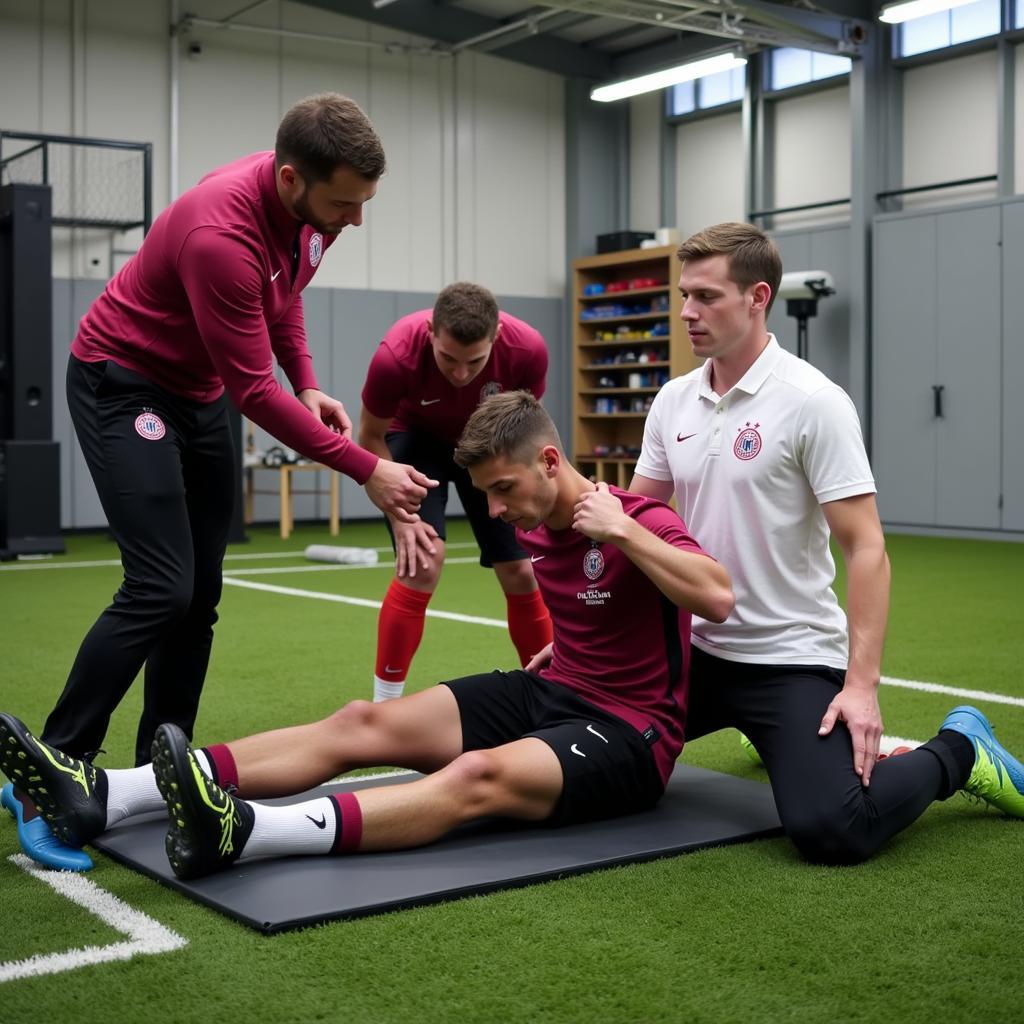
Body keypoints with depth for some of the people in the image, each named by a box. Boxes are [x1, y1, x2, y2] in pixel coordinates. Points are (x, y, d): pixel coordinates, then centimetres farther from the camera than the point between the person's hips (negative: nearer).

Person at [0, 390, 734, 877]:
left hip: (630, 734, -6)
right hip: (552, 692, 7)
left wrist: (621, 530, -30)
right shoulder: (532, 527, 7)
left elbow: (717, 598, -33)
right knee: (363, 724, -11)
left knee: (480, 776, -36)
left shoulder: (639, 523, -15)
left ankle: (241, 835, -57)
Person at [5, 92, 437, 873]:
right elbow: (254, 390, -28)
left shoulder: (313, 204, -9)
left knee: (201, 594, 5)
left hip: (198, 391, 8)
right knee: (160, 589, -18)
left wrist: (310, 385, 0)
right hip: (122, 383, -8)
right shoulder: (222, 233, -34)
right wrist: (366, 470, -25)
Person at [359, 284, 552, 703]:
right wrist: (400, 516, -23)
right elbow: (370, 438, -17)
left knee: (521, 571, -1)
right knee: (423, 561, -22)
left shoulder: (527, 349, -31)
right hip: (414, 437, -2)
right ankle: (382, 710, -9)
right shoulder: (396, 356, -36)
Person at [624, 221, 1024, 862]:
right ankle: (764, 735, 29)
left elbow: (866, 549, -17)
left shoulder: (812, 401, -15)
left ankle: (958, 752, 9)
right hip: (696, 646, 7)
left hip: (791, 657, -7)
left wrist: (862, 684, -23)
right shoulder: (673, 401, 4)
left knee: (831, 830, -24)